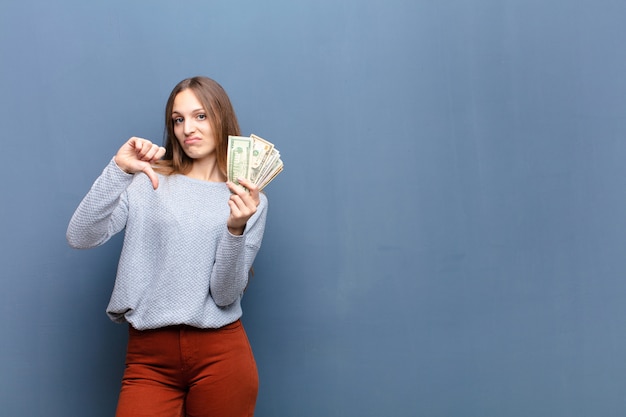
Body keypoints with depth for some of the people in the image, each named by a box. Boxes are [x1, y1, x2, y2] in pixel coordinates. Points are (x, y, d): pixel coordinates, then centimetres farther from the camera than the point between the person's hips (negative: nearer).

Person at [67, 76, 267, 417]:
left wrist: (235, 229, -20)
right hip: (149, 355, 0)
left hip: (220, 355, 1)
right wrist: (118, 170, -17)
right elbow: (80, 238, -9)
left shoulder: (249, 200, 4)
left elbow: (226, 295, -4)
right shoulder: (149, 183, 3)